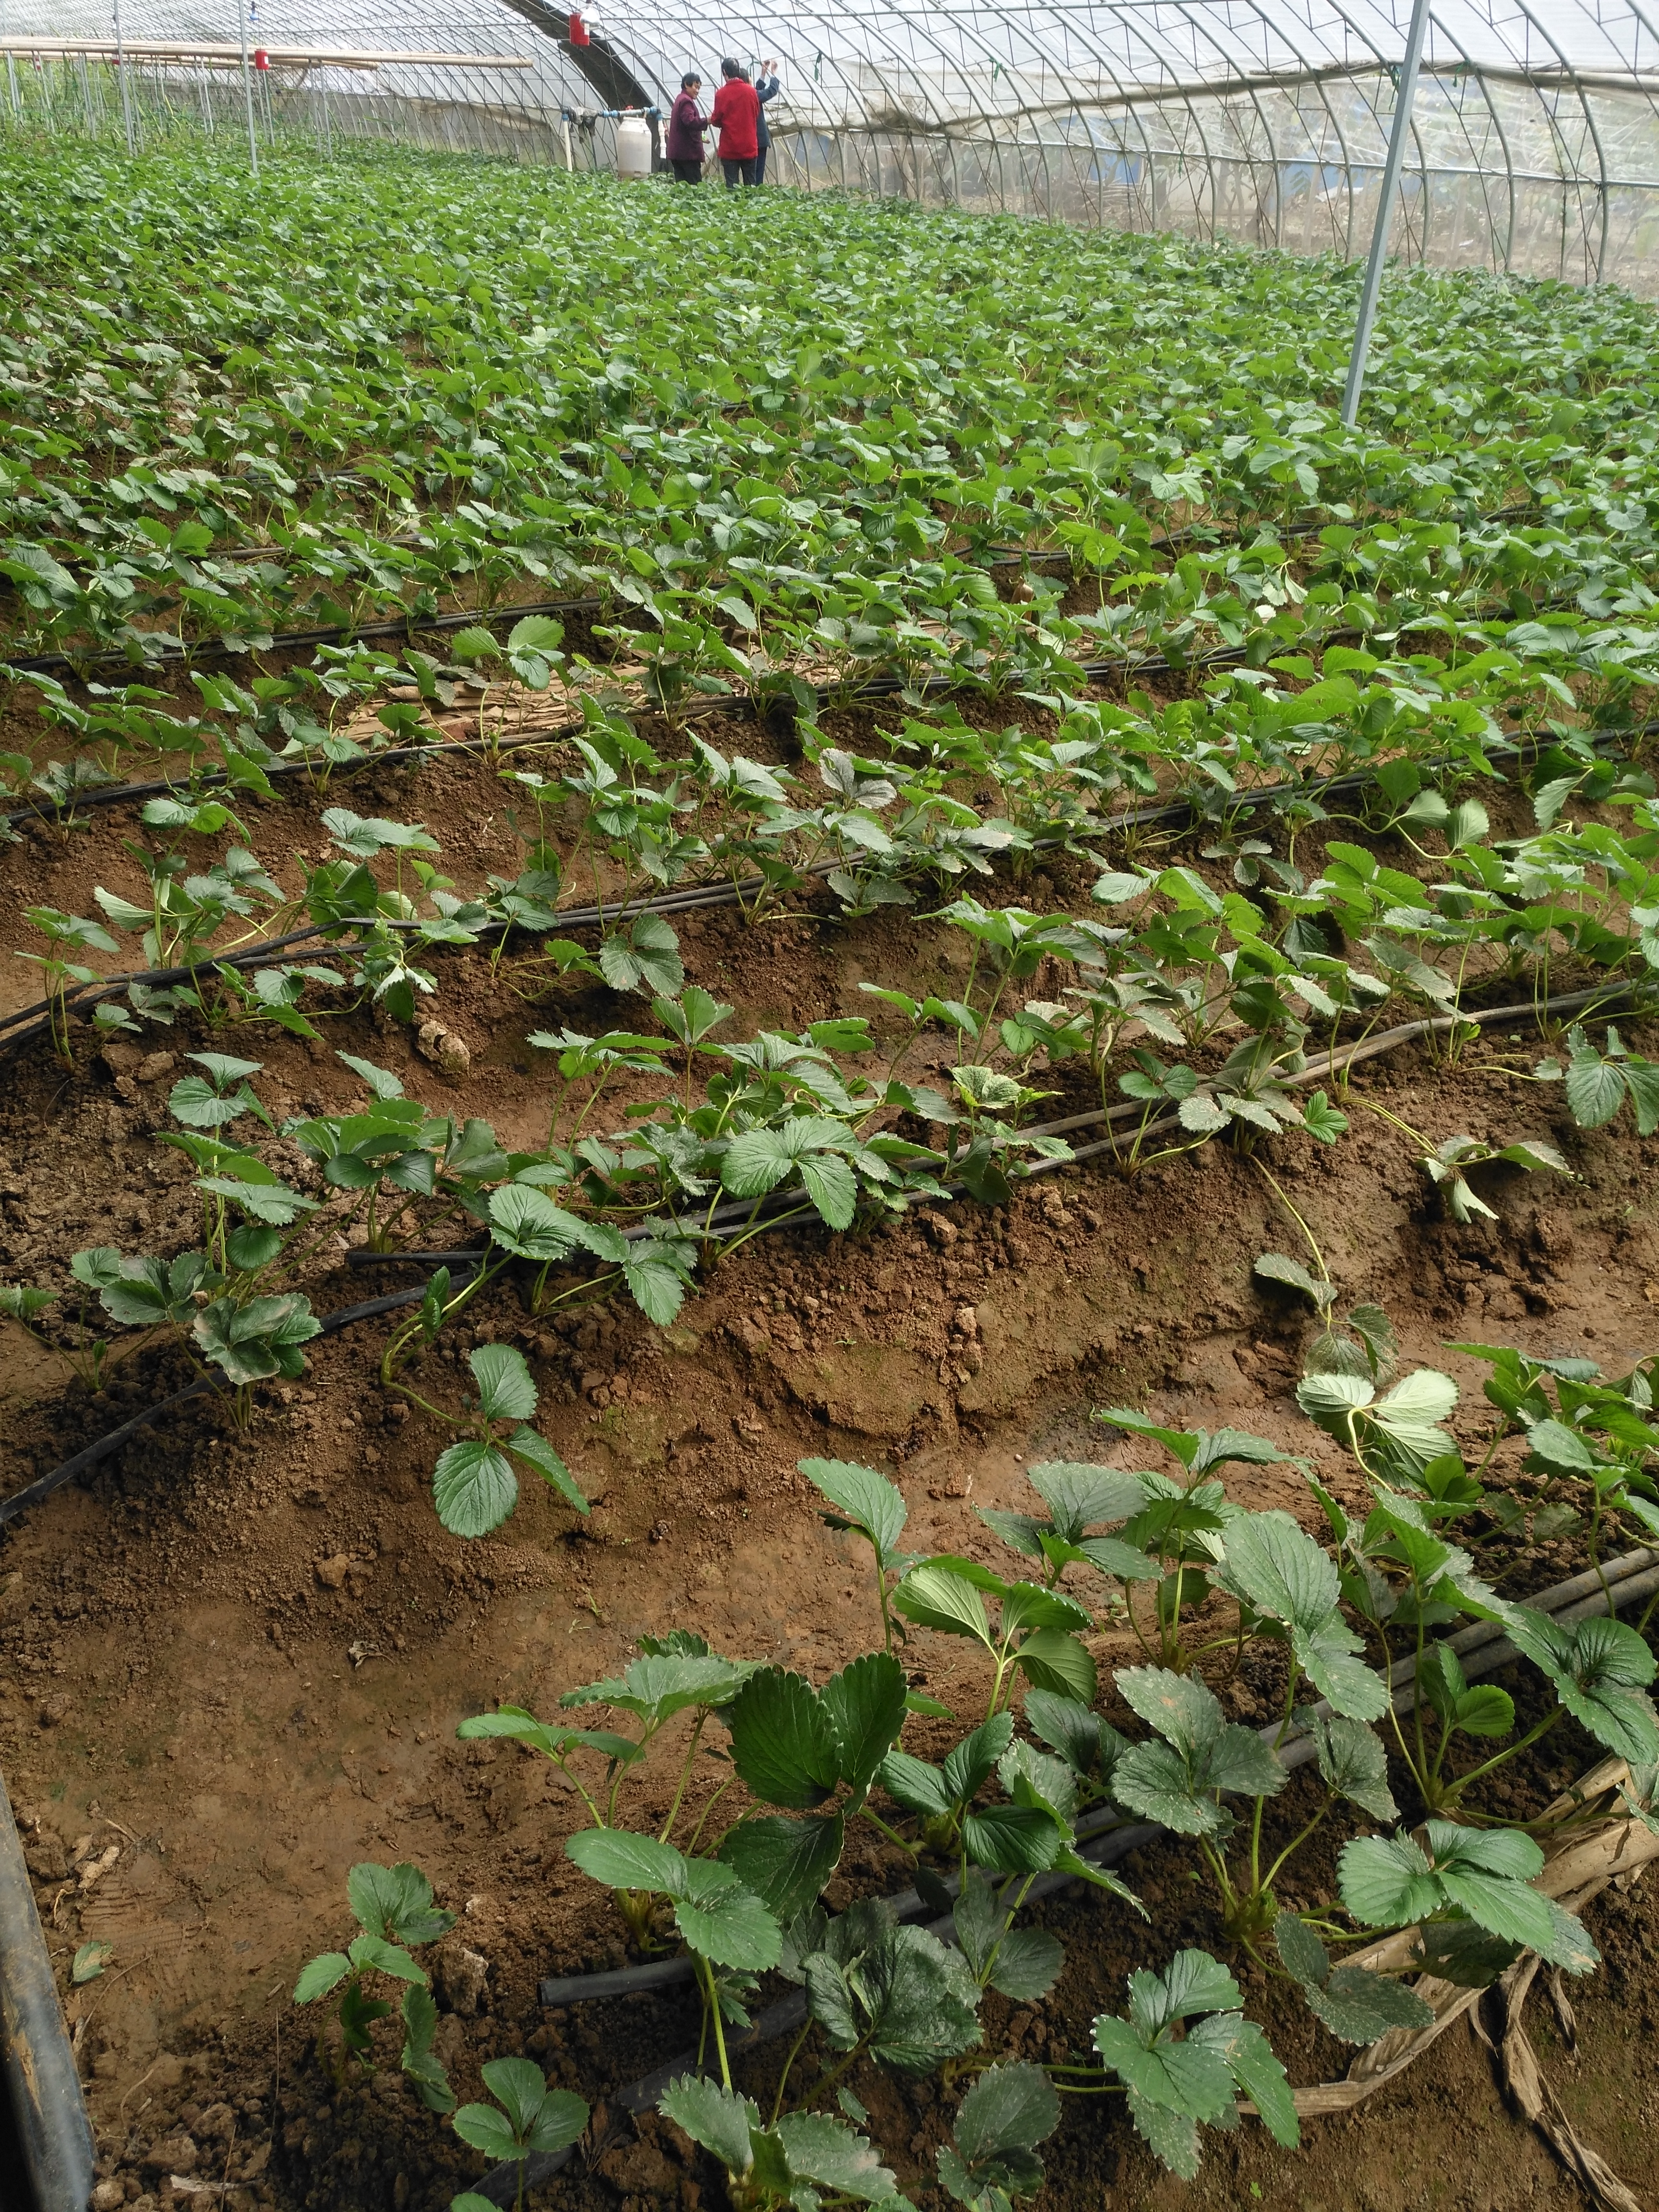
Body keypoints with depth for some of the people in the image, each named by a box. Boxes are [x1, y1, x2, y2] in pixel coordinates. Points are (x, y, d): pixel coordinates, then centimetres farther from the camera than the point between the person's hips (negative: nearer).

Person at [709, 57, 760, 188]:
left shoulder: (722, 93, -9)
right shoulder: (751, 91, 0)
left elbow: (716, 120, -5)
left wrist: (712, 119, 16)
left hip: (729, 148, -3)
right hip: (749, 146, 3)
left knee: (732, 185, 0)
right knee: (751, 184, 8)